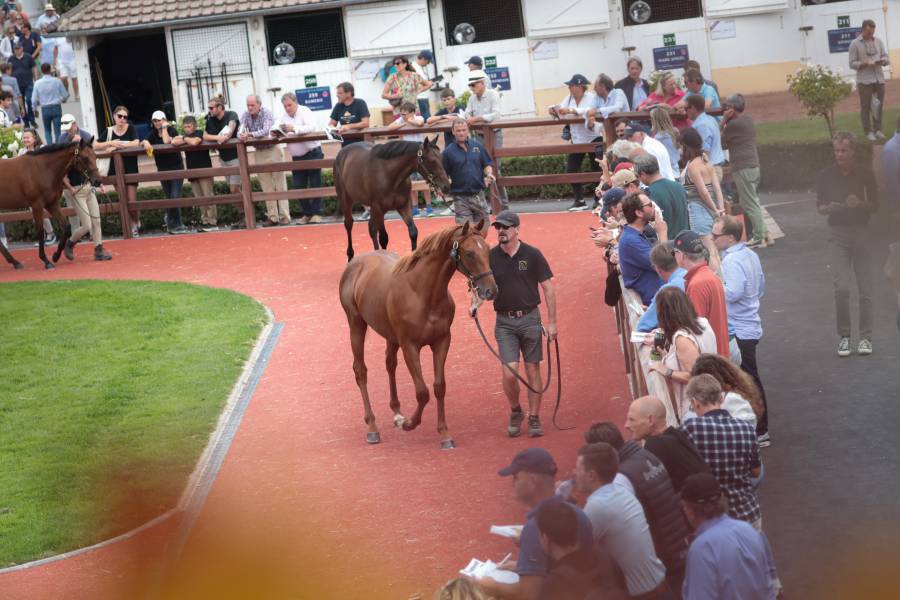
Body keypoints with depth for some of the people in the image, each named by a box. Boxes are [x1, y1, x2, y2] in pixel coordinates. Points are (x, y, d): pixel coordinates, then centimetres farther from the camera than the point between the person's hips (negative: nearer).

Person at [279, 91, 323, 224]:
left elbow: (312, 127, -24)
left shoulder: (305, 111, -8)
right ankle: (306, 213, 14)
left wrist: (294, 129, -33)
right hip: (297, 157, 6)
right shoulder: (284, 117, 9)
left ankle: (316, 213, 3)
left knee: (315, 184, -3)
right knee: (299, 186, 4)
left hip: (312, 153, -6)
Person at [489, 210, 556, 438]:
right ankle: (515, 412, 17)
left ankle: (534, 418, 18)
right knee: (509, 373, -8)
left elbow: (548, 289, -1)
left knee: (533, 371, 6)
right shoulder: (491, 257, -1)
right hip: (504, 322, 1)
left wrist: (552, 322, -4)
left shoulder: (532, 254, -4)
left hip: (530, 318, 0)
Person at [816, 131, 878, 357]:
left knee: (865, 290, 1)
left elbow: (875, 206, 5)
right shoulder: (826, 175, 2)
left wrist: (860, 204, -15)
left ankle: (865, 337, 10)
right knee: (841, 288, -11)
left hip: (861, 232, 0)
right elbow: (819, 207, 8)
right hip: (837, 234, 0)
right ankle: (844, 336, 2)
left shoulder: (865, 174, 1)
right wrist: (829, 208, -14)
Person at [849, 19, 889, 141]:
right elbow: (852, 63, -5)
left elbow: (885, 57, 11)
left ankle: (877, 129, 13)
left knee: (879, 105, 5)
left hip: (879, 79, 4)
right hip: (864, 80, -4)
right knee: (865, 106, -2)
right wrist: (866, 63, -20)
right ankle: (868, 132, 1)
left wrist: (884, 61, -12)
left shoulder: (878, 42, 11)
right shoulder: (855, 44, -2)